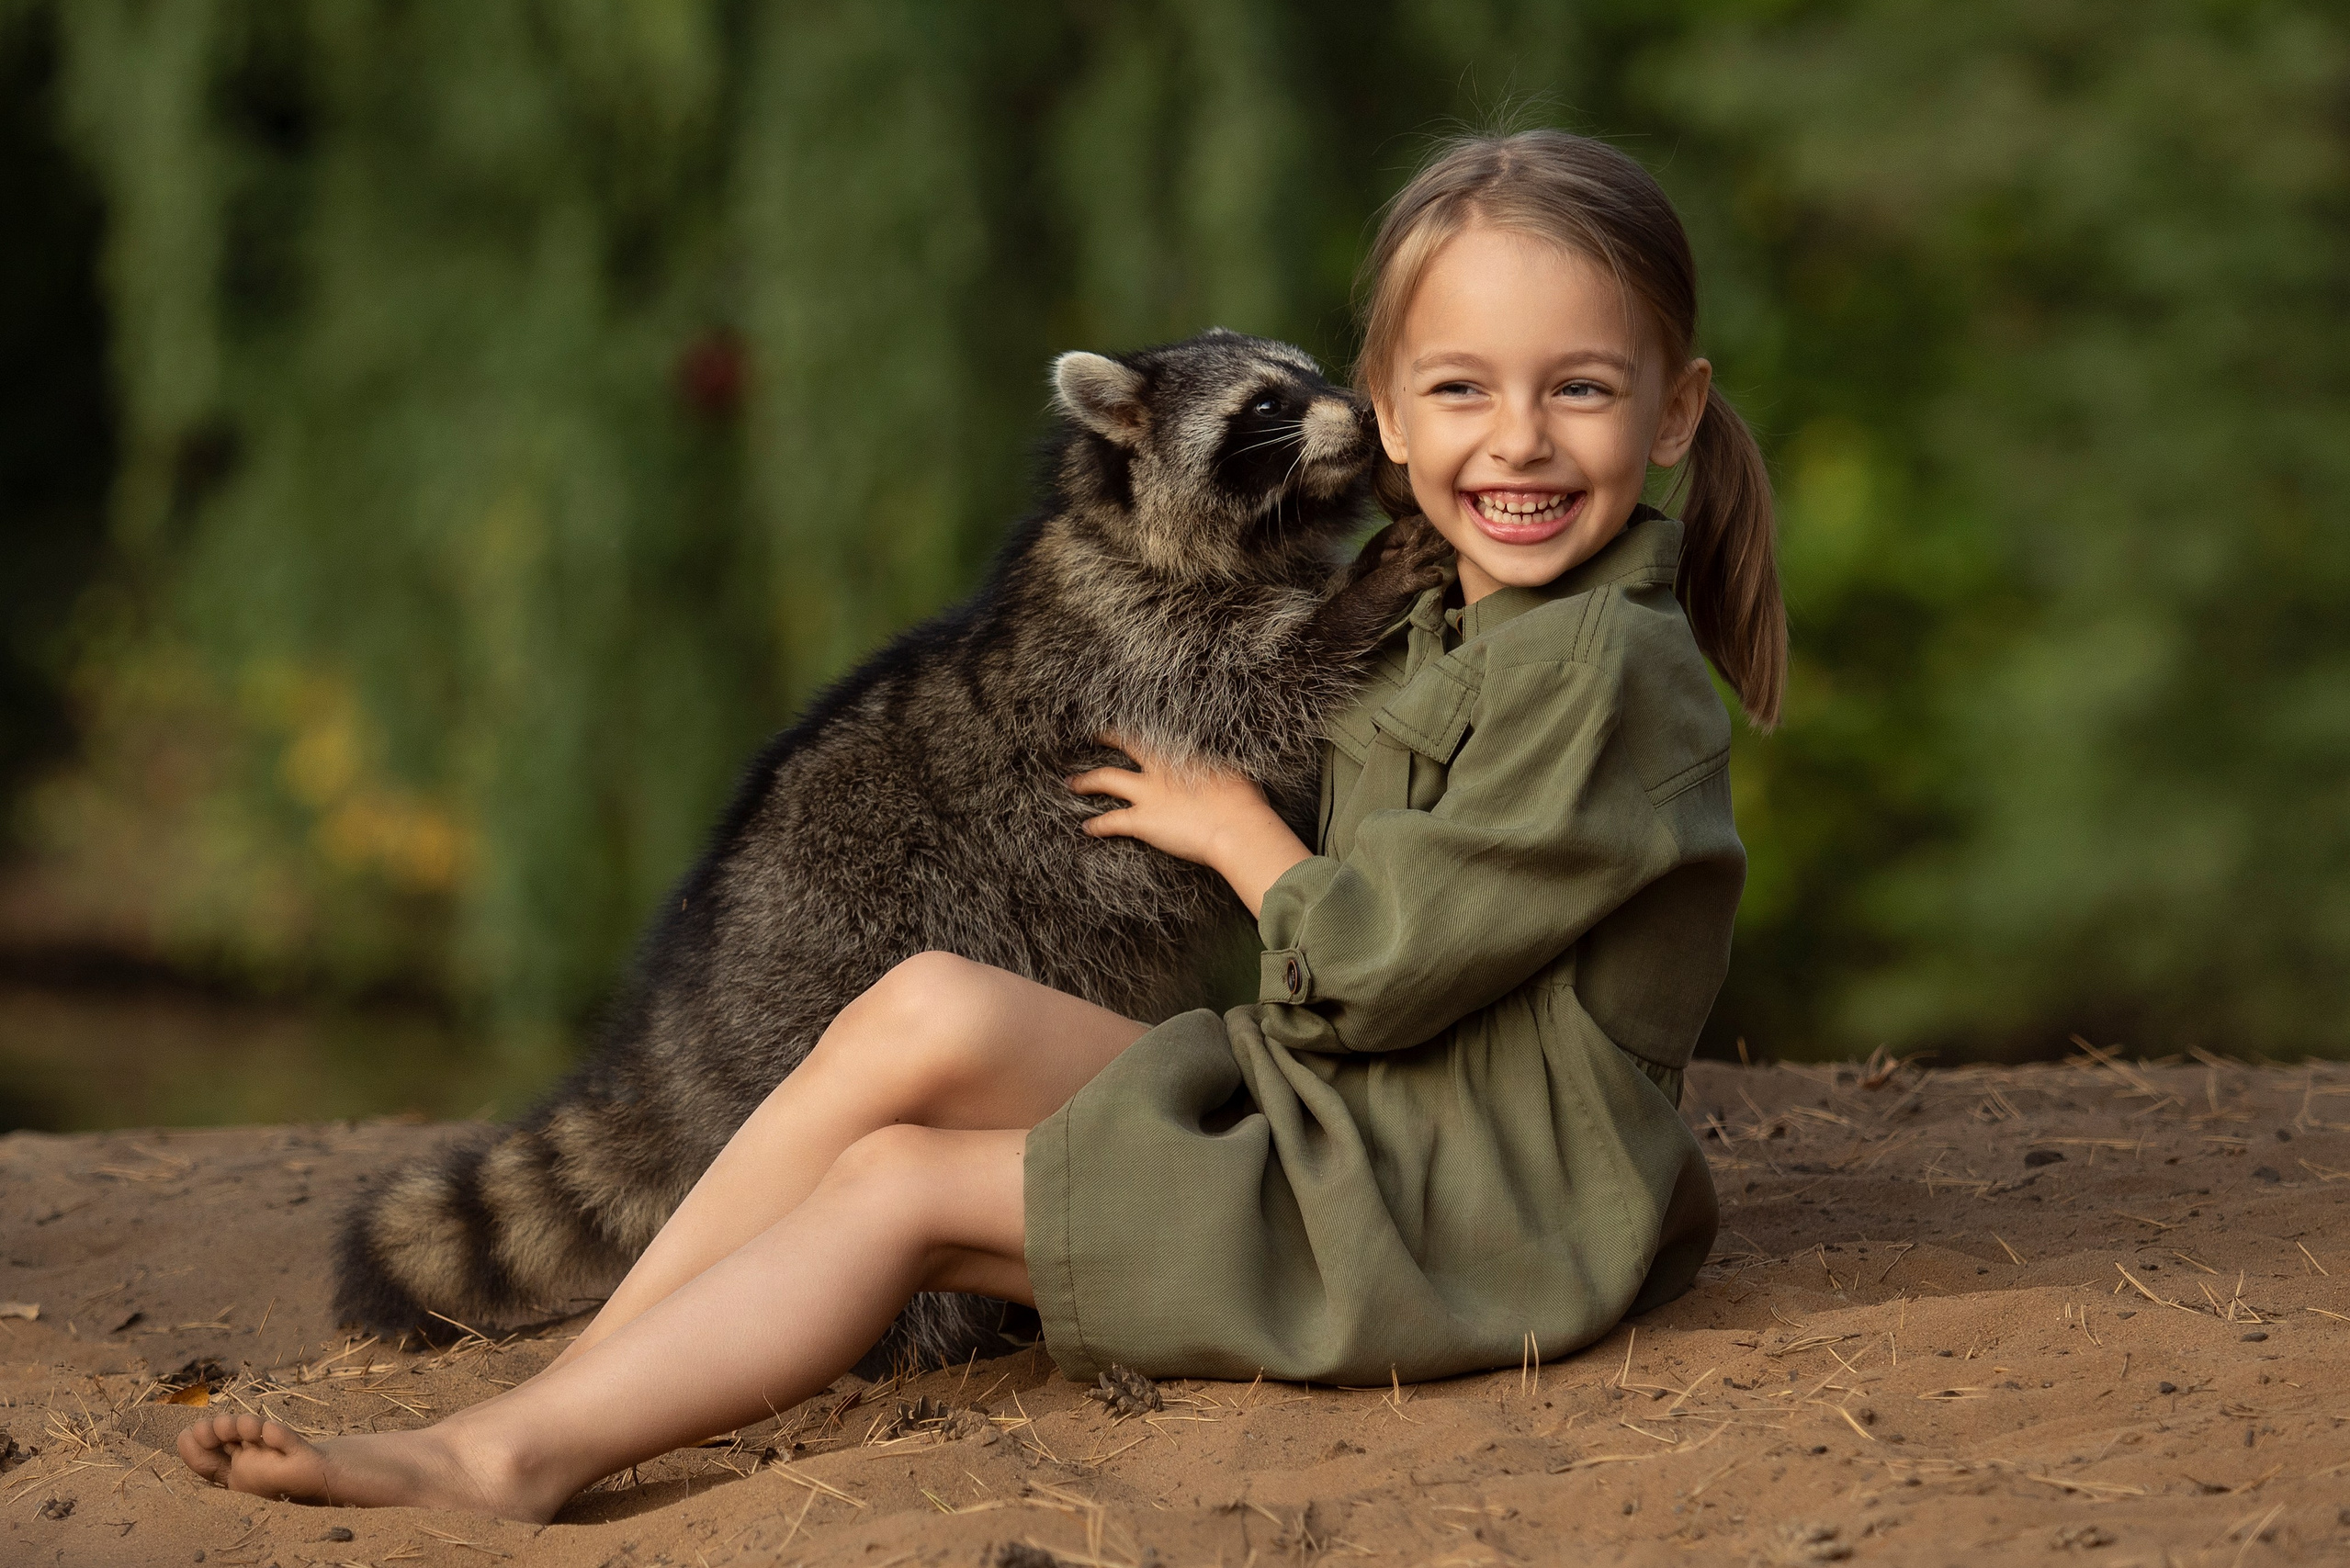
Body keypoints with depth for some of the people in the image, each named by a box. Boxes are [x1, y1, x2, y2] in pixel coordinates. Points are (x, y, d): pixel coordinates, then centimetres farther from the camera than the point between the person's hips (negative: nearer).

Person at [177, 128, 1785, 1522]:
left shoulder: (1607, 667, -15)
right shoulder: (1443, 645, 16)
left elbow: (1365, 973, -15)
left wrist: (1234, 829, 1)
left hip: (1464, 1217, -8)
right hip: (1334, 1131, 8)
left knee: (906, 1181, -14)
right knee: (928, 1010, -12)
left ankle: (513, 1452, -13)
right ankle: (569, 1396, -14)